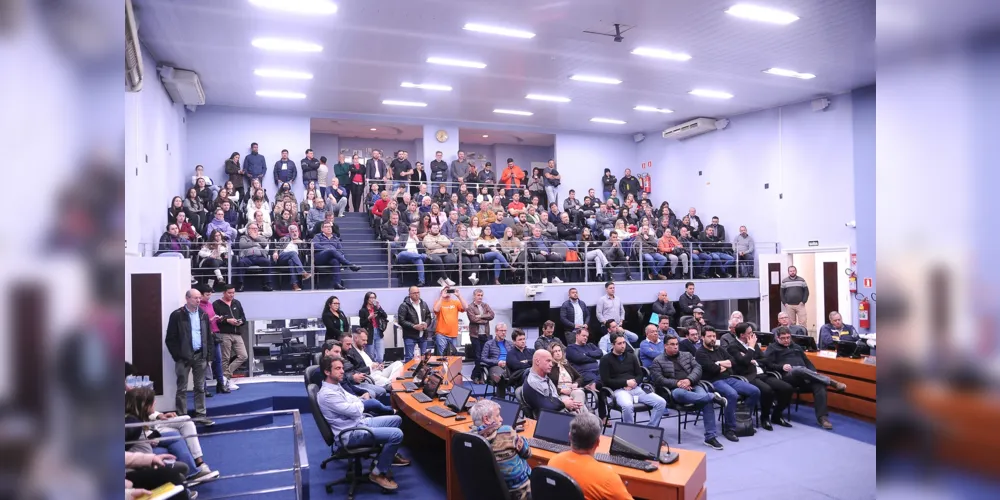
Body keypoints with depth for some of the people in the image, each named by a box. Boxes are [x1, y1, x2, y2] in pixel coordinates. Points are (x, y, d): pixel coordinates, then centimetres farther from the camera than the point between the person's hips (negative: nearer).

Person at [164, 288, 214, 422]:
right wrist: (177, 356, -10)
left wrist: (209, 356, 4)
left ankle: (201, 413, 17)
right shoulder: (177, 315, -6)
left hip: (200, 356, 4)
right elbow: (170, 339, -6)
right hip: (184, 357, -4)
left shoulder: (203, 315, 8)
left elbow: (209, 337, 11)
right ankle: (182, 415, 10)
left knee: (200, 387, 10)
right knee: (182, 388, 3)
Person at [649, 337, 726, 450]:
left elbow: (697, 368, 7)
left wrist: (689, 380, -13)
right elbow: (658, 380, -4)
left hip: (693, 386, 3)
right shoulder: (658, 361, 7)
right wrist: (677, 383, -16)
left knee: (707, 400, -28)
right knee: (680, 393, -41)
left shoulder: (687, 355, 20)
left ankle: (710, 436, -24)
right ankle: (713, 396, -29)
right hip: (675, 390, -3)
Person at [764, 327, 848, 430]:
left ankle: (822, 417, -31)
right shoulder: (773, 348, 12)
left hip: (804, 376, 5)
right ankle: (831, 382, -29)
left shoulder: (796, 347, 29)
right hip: (787, 376, -5)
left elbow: (807, 362, 26)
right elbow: (767, 364, -1)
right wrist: (782, 367, -18)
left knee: (819, 385, -28)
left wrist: (814, 374, 6)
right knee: (799, 370, -39)